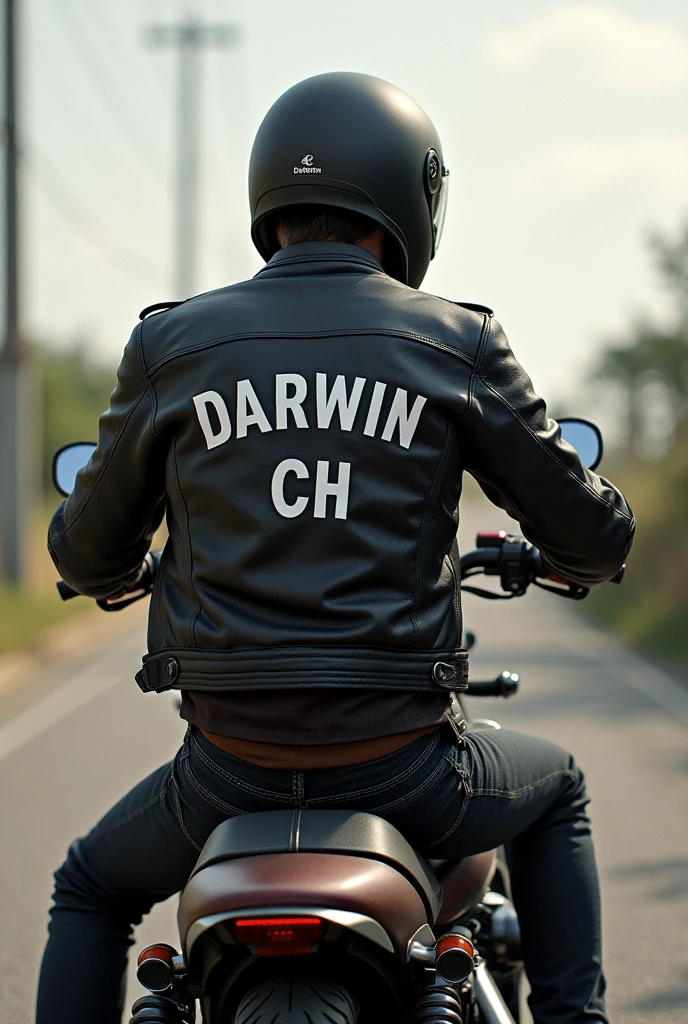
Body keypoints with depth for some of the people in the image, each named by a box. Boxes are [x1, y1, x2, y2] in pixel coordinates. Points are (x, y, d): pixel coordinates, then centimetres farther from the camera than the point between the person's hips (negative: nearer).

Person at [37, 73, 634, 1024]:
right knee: (555, 788, 33)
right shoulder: (457, 346, 0)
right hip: (396, 761, 0)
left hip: (229, 763, 0)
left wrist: (106, 568, 38)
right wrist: (582, 548, 32)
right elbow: (592, 536, 6)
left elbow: (88, 554, 13)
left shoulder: (171, 346, 3)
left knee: (91, 893, 29)